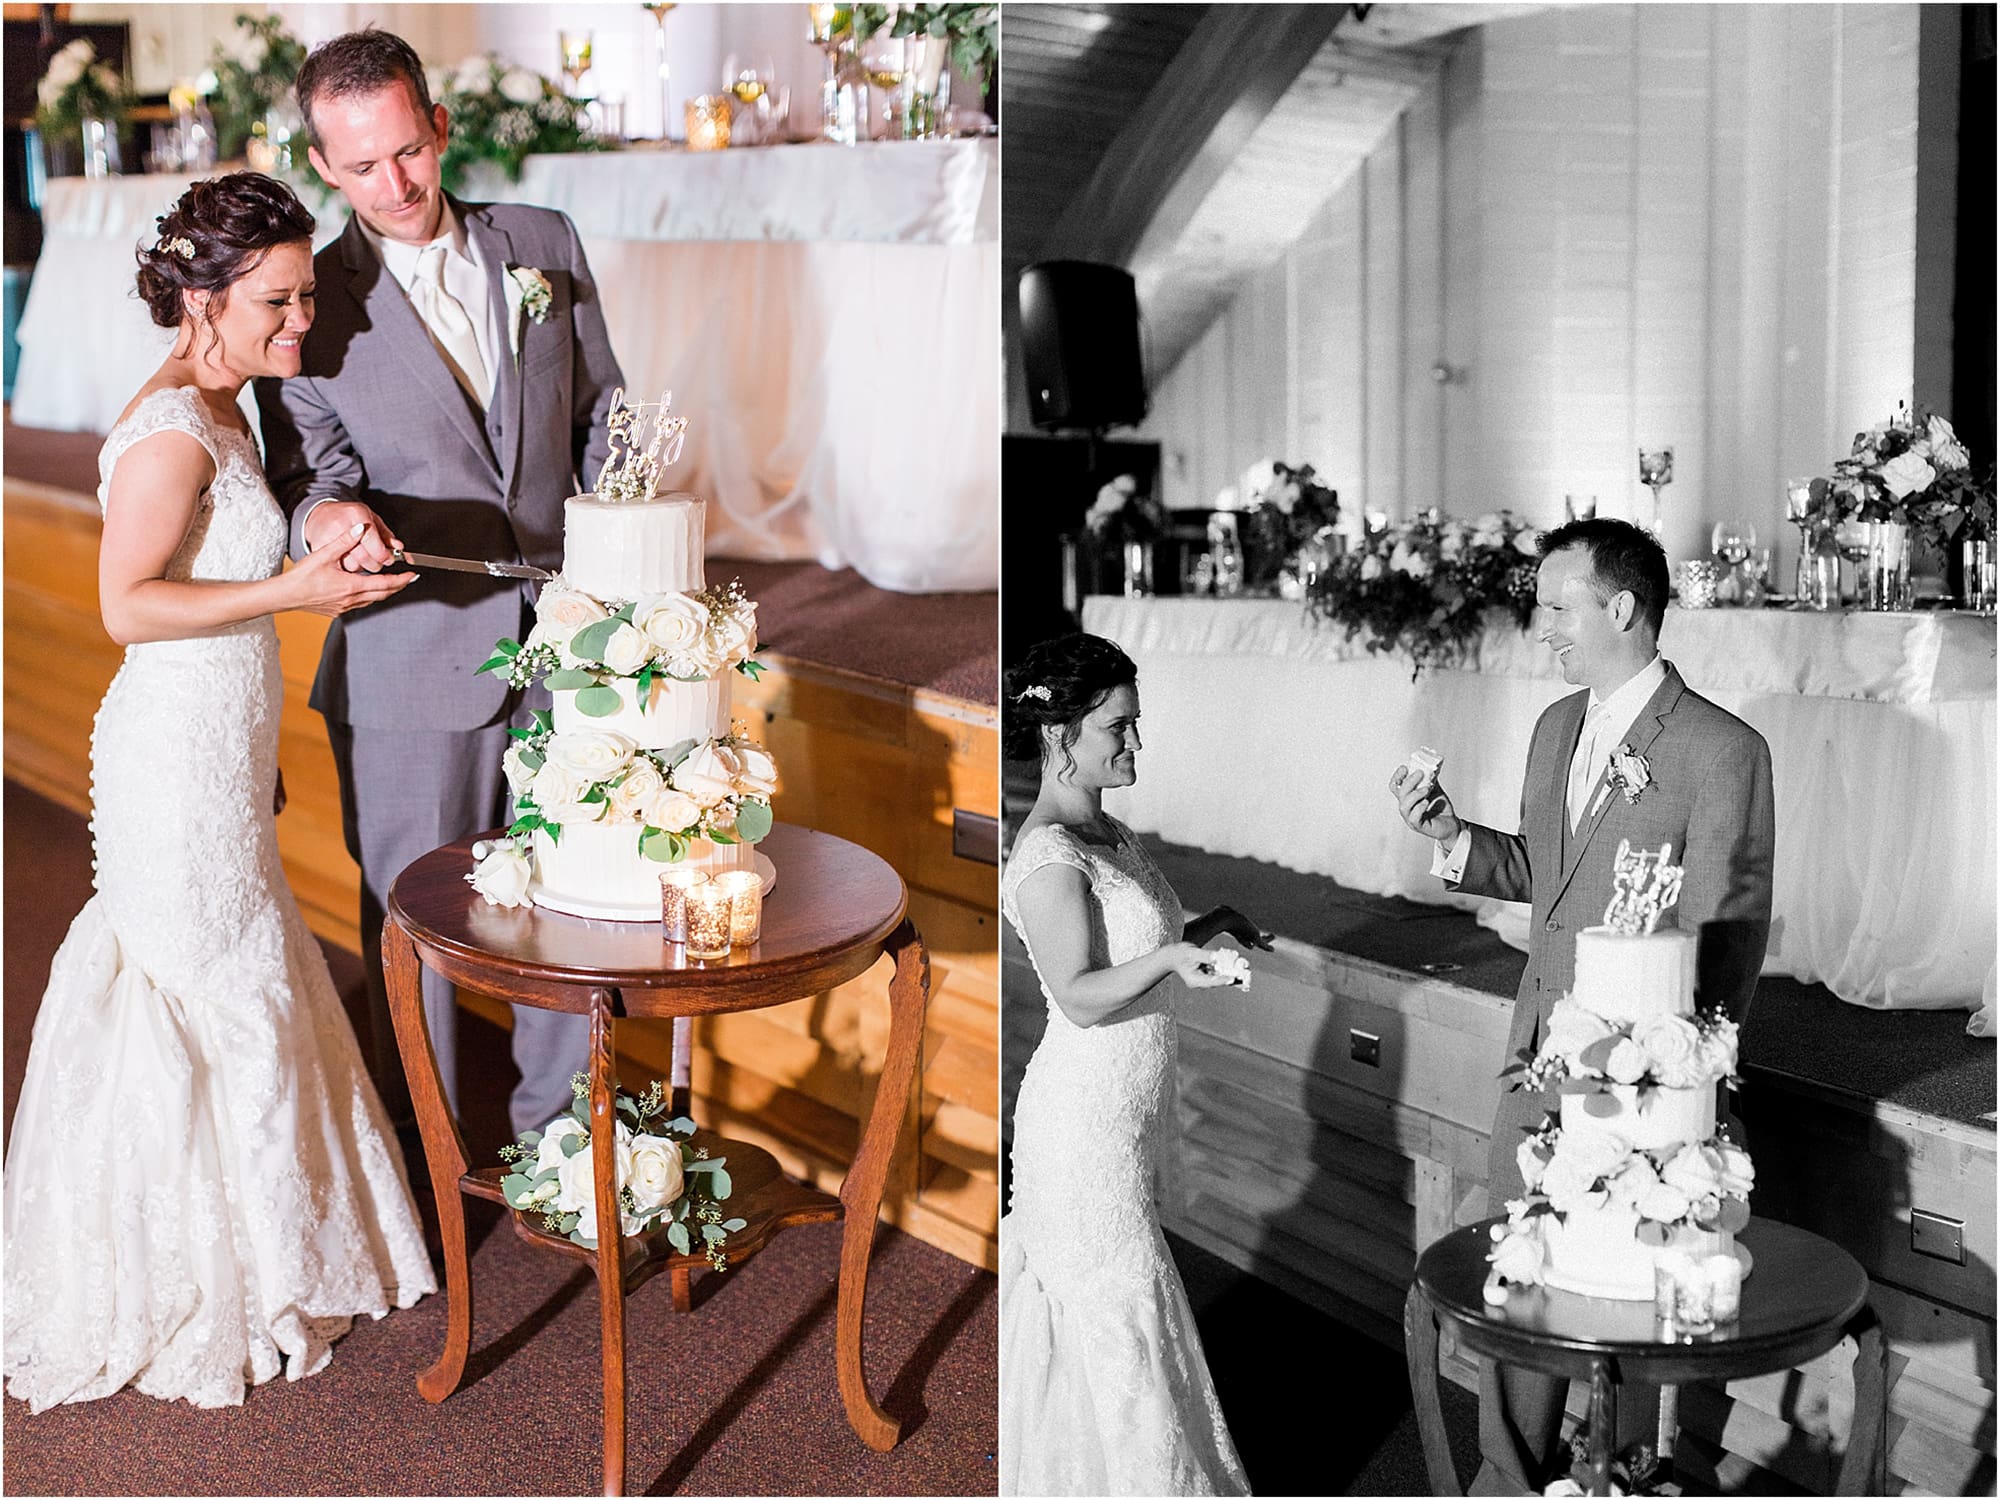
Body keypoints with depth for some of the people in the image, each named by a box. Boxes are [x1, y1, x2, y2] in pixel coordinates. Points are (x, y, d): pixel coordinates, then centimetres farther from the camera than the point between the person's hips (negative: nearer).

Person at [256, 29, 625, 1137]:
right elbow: (308, 473, -6)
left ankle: (555, 1123, 35)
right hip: (412, 669, -3)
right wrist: (325, 517, -30)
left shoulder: (546, 246, 5)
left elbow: (602, 422, 12)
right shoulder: (311, 306, -4)